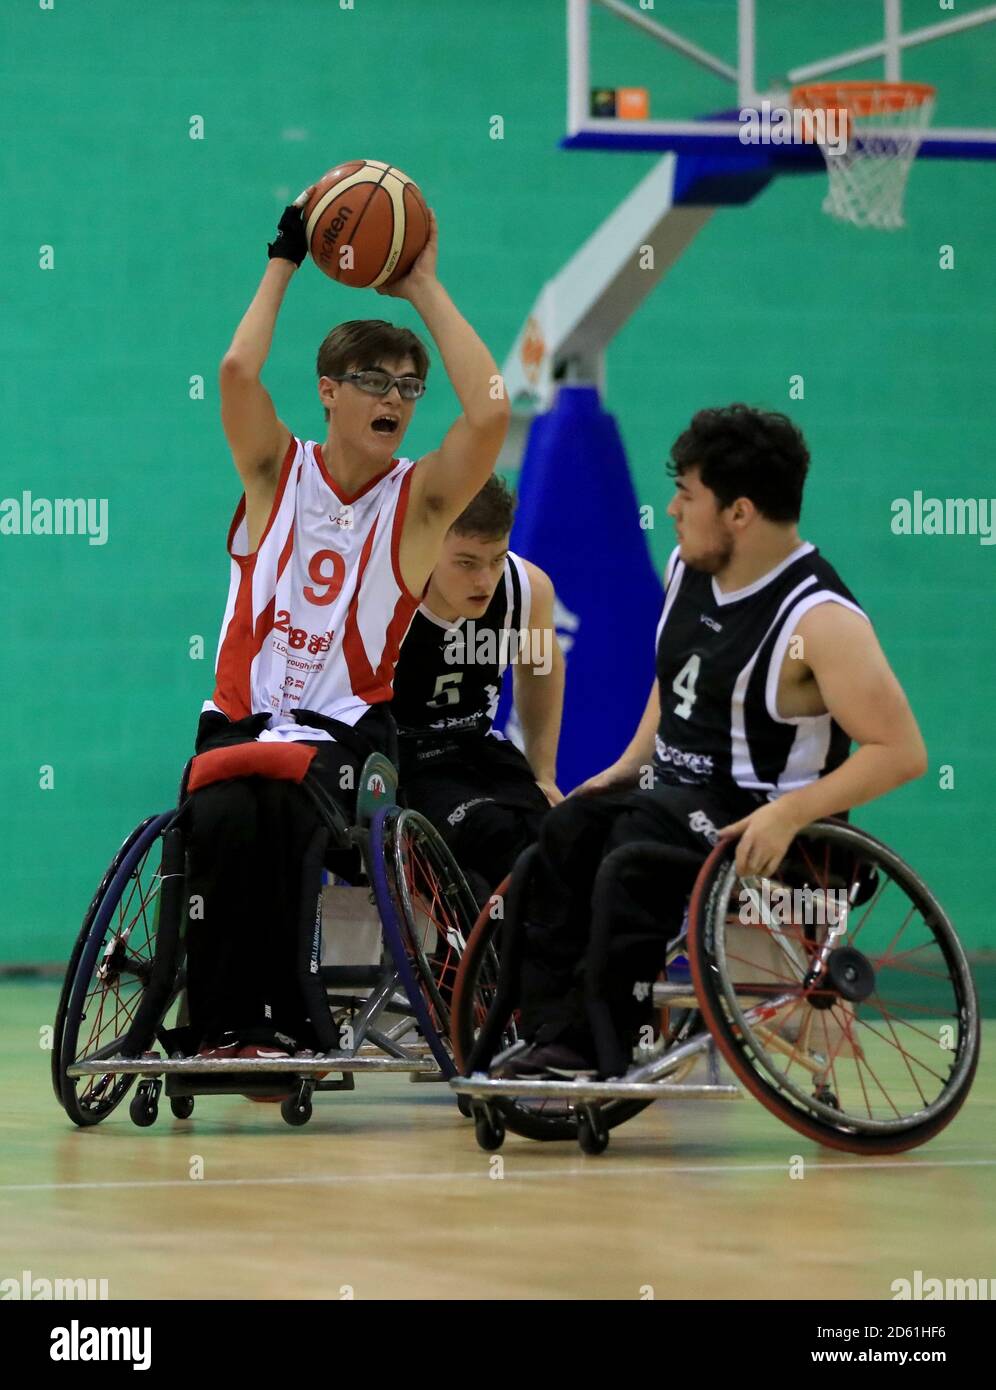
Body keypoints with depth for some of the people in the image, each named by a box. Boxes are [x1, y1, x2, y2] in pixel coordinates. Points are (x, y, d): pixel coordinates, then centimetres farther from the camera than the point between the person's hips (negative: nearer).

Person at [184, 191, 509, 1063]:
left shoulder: (419, 499, 2)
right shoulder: (278, 472, 4)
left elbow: (491, 410, -15)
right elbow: (239, 370, -14)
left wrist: (425, 288, -7)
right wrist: (284, 263, -4)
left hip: (344, 724, -1)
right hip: (242, 715, 1)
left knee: (293, 804, -33)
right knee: (223, 818, -30)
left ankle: (293, 1020, -25)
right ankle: (223, 1025, -21)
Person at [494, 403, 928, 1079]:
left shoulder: (821, 620, -17)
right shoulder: (687, 569, 8)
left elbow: (901, 752, -22)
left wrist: (791, 812, -30)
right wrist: (631, 763, 11)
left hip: (758, 826, -8)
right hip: (671, 794, 8)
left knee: (641, 840, -34)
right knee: (564, 834, -19)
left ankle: (598, 1049, -32)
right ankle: (553, 1037, -24)